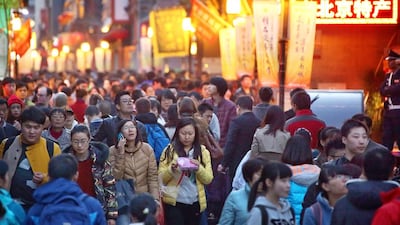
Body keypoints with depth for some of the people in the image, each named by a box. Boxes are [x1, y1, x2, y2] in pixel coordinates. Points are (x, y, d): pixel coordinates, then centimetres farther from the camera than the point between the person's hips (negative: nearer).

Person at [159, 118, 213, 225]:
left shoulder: (203, 151, 5)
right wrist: (171, 169, -19)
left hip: (195, 203, 2)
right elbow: (161, 178, -2)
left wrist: (198, 168, -17)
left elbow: (208, 179, 0)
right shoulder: (169, 150, 0)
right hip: (174, 202, -2)